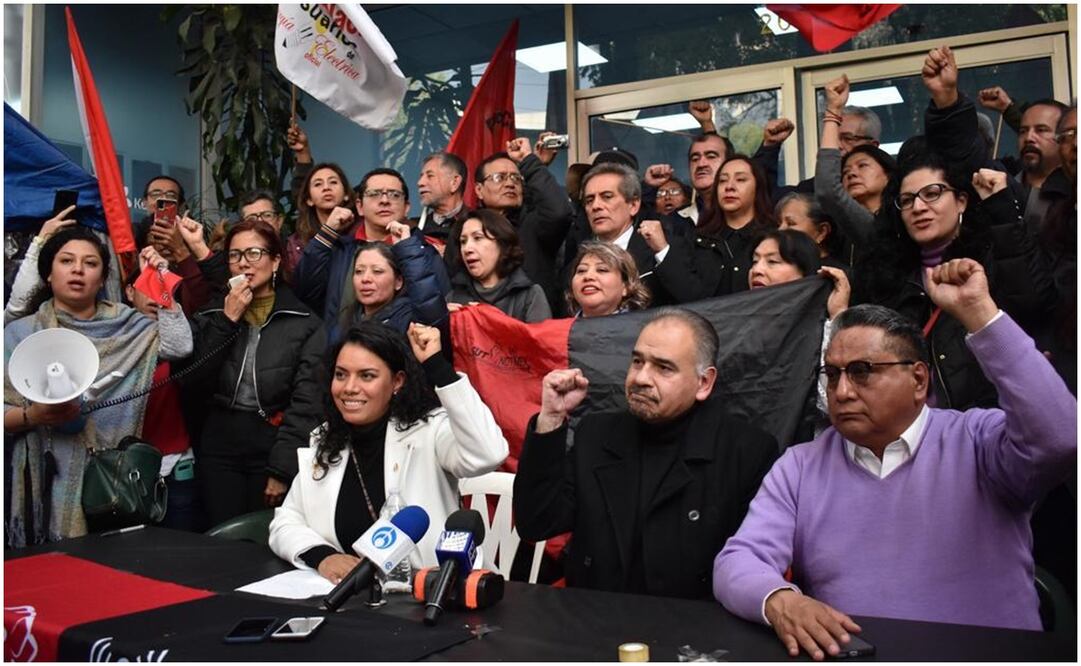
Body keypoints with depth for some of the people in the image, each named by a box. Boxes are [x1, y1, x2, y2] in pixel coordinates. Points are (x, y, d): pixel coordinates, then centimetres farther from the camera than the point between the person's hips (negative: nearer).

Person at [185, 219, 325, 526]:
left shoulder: (305, 323, -2)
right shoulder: (210, 315, 10)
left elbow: (306, 403, -7)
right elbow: (193, 384, -1)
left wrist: (282, 468, -12)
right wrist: (227, 321, -7)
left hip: (273, 446, -2)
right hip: (219, 446, 3)